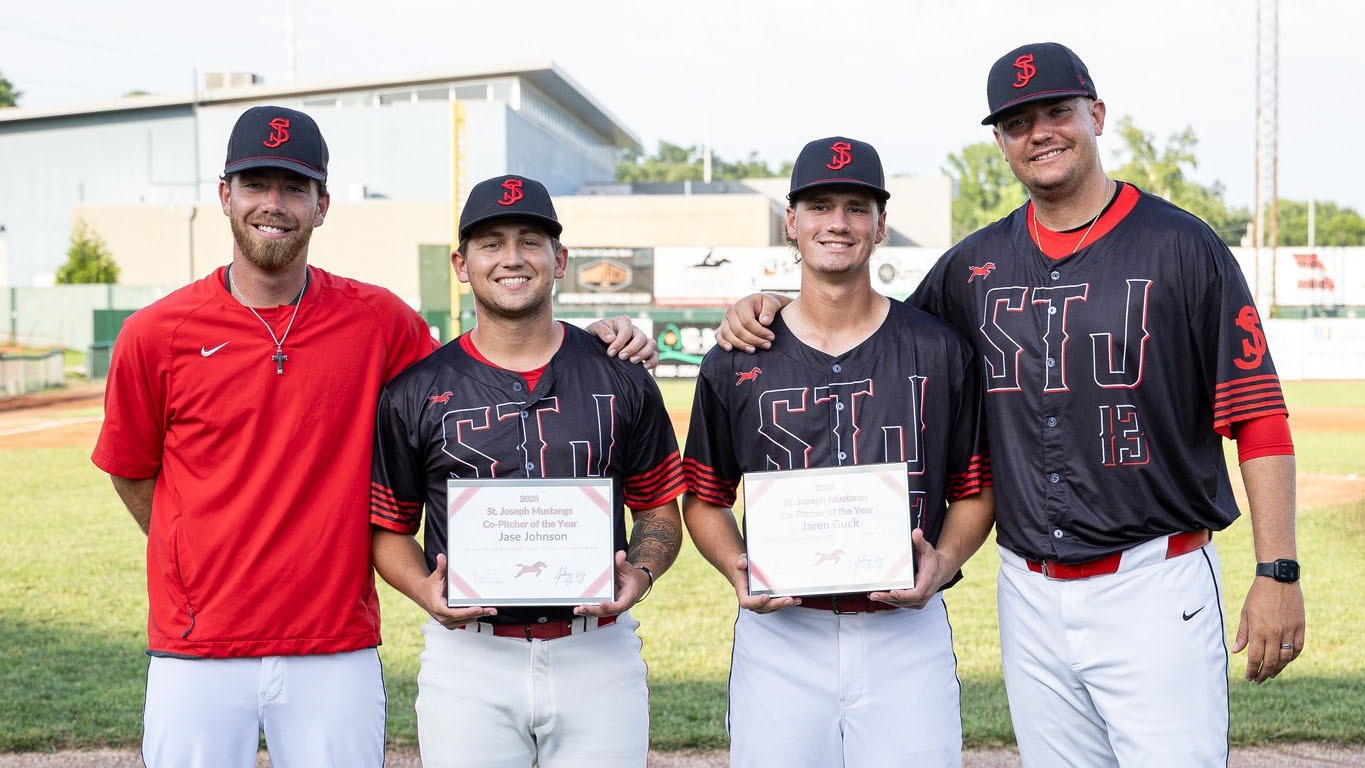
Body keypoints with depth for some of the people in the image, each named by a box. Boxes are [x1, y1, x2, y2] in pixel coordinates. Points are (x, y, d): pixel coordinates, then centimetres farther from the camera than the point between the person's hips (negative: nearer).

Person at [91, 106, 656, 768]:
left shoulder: (378, 321, 0)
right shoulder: (155, 335, -1)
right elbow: (129, 471, 12)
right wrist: (201, 567, 9)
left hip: (338, 651, 1)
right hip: (197, 655, 0)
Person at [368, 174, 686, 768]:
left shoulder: (620, 378, 5)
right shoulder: (414, 392, 3)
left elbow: (659, 508, 11)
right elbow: (389, 525, 9)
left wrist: (639, 574, -8)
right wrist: (425, 589, -10)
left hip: (598, 652, 1)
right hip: (467, 657, 0)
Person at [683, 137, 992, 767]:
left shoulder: (941, 351, 5)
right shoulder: (735, 363, 5)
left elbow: (976, 489, 9)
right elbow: (705, 498, 12)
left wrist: (942, 561, -9)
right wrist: (737, 567, -7)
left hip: (906, 629, 0)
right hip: (779, 631, 0)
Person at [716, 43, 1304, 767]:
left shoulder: (1181, 246, -3)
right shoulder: (974, 265, 10)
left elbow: (1259, 417, -5)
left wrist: (1276, 572, -11)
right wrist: (776, 305, 7)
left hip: (1154, 586, -4)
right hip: (1029, 592, 4)